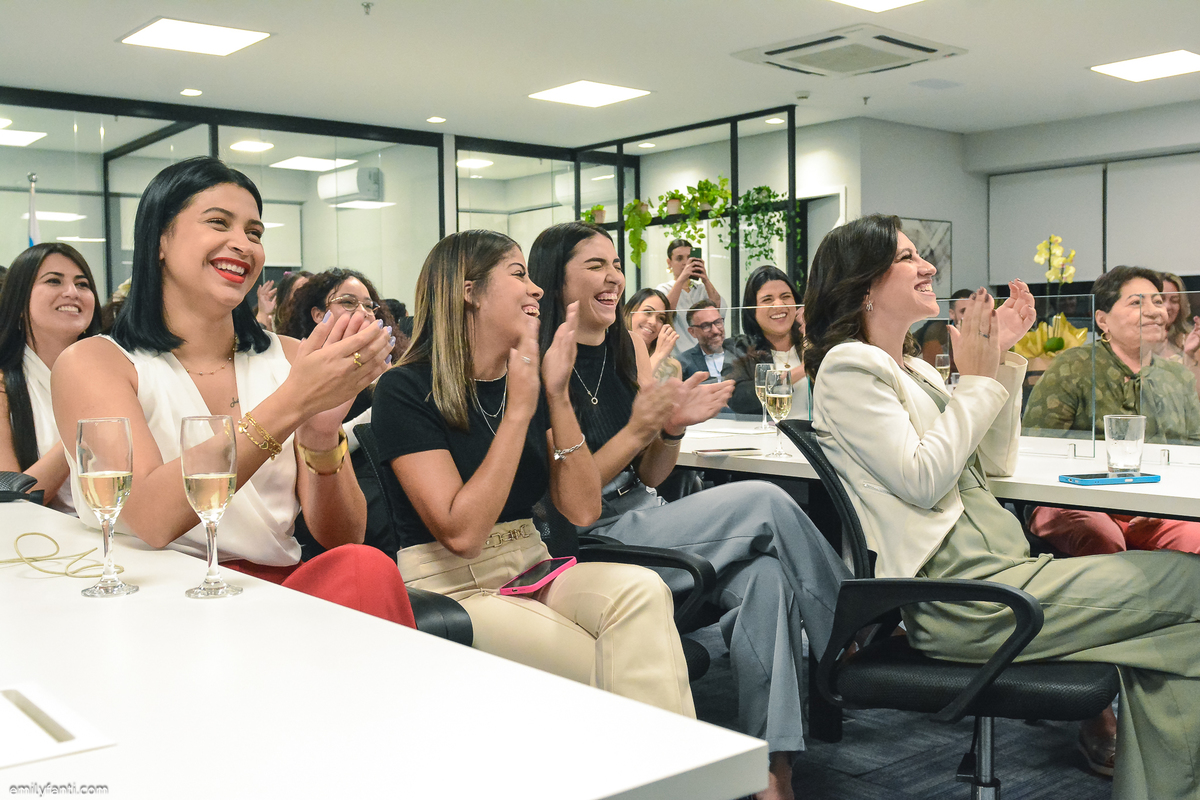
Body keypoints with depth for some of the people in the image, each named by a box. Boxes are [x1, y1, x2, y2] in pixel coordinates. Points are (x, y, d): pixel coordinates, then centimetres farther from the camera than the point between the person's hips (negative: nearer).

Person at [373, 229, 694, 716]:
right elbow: (462, 534, -19)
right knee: (614, 674, -27)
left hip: (532, 574, 6)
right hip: (451, 593, -5)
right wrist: (519, 409, -18)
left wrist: (557, 397, -9)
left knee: (641, 589, -26)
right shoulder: (406, 389, -9)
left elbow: (582, 510, 0)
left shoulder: (531, 382, 8)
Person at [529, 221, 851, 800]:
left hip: (644, 516, 6)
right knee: (765, 503, -18)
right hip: (592, 539, -6)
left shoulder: (628, 348, 12)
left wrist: (673, 427, -6)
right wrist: (637, 430, -18)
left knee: (763, 575, -23)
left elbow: (650, 478, 14)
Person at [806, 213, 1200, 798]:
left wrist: (1004, 355, 10)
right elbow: (920, 480, -17)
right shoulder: (848, 366, -7)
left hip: (1003, 565, 8)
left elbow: (995, 461, 18)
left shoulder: (913, 367, 20)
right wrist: (976, 379, -7)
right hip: (955, 597, -8)